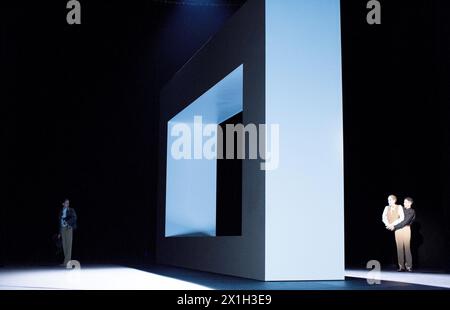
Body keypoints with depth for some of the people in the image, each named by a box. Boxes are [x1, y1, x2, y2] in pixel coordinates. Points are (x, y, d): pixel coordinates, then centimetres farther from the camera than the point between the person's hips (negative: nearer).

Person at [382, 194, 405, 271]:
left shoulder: (399, 207, 1)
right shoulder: (387, 208, 11)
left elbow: (402, 218, -8)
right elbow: (384, 218, 1)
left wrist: (392, 224, -13)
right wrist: (389, 225, -15)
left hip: (398, 228, -3)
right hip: (389, 229, 3)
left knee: (399, 247, -7)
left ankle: (401, 266, -9)